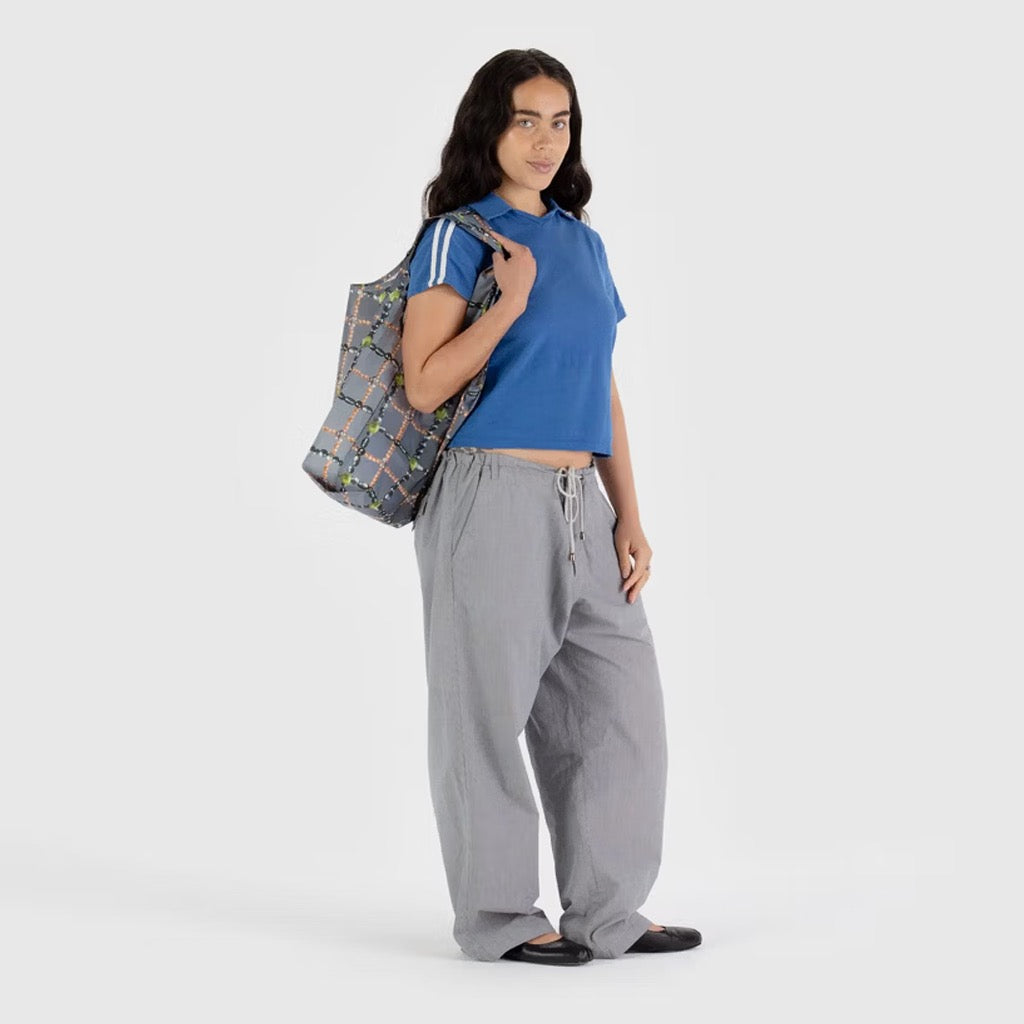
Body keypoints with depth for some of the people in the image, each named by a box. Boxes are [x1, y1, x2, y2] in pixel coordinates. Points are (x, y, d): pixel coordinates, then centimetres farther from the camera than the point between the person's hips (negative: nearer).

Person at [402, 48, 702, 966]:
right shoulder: (459, 238, -5)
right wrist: (512, 301, -17)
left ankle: (608, 912, 18)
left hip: (581, 508, 7)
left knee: (623, 703, 7)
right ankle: (499, 919, 14)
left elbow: (603, 389, 15)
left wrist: (629, 516, 10)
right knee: (490, 710, 1)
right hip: (490, 500, -7)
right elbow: (425, 386, -11)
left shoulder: (583, 243, 14)